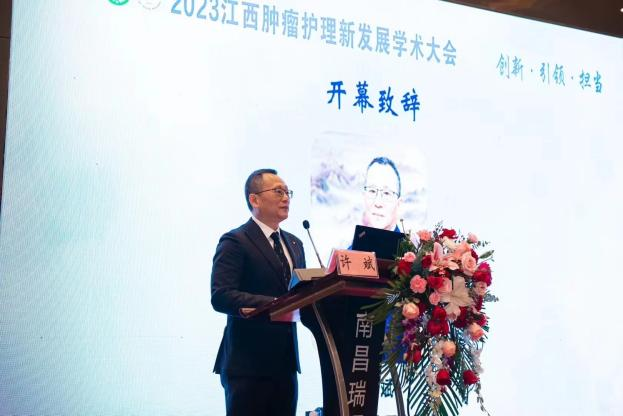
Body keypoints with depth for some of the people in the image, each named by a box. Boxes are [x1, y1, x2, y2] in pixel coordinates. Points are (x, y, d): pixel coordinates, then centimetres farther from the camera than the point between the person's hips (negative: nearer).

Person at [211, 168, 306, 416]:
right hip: (248, 364, -7)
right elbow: (220, 297, -18)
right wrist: (274, 305, -27)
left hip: (285, 361, 7)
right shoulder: (235, 242, -8)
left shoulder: (294, 244, 17)